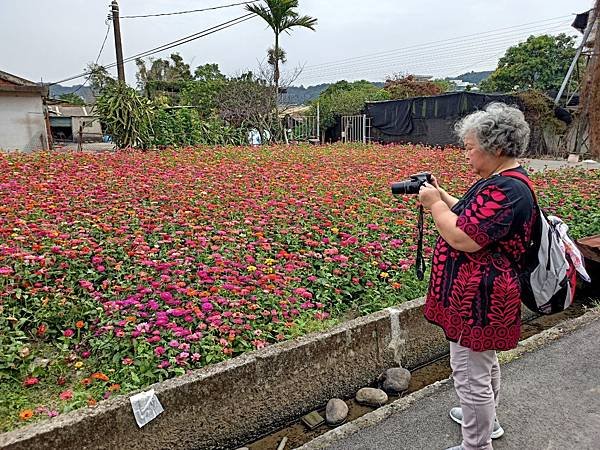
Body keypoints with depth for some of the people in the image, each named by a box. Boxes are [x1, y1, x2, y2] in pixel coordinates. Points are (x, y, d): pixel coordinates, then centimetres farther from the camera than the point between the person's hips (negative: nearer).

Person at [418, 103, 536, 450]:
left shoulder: (505, 190, -25)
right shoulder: (506, 181, 9)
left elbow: (461, 238, -30)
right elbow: (473, 218, 16)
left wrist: (434, 204, -15)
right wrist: (441, 195, 7)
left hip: (479, 298, -12)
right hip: (484, 293, 12)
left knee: (471, 374, 3)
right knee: (485, 361, 27)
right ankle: (487, 420, 49)